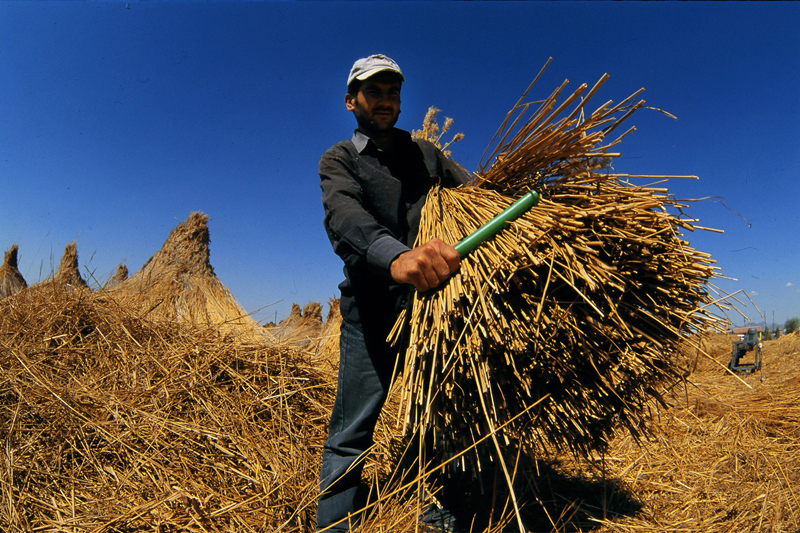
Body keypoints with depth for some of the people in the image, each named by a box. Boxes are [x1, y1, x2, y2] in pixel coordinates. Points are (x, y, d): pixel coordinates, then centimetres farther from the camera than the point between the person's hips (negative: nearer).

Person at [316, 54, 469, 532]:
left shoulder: (426, 153, 19)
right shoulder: (339, 160, 3)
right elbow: (343, 215, -20)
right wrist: (395, 255, -42)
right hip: (372, 308, -3)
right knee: (351, 433, -4)